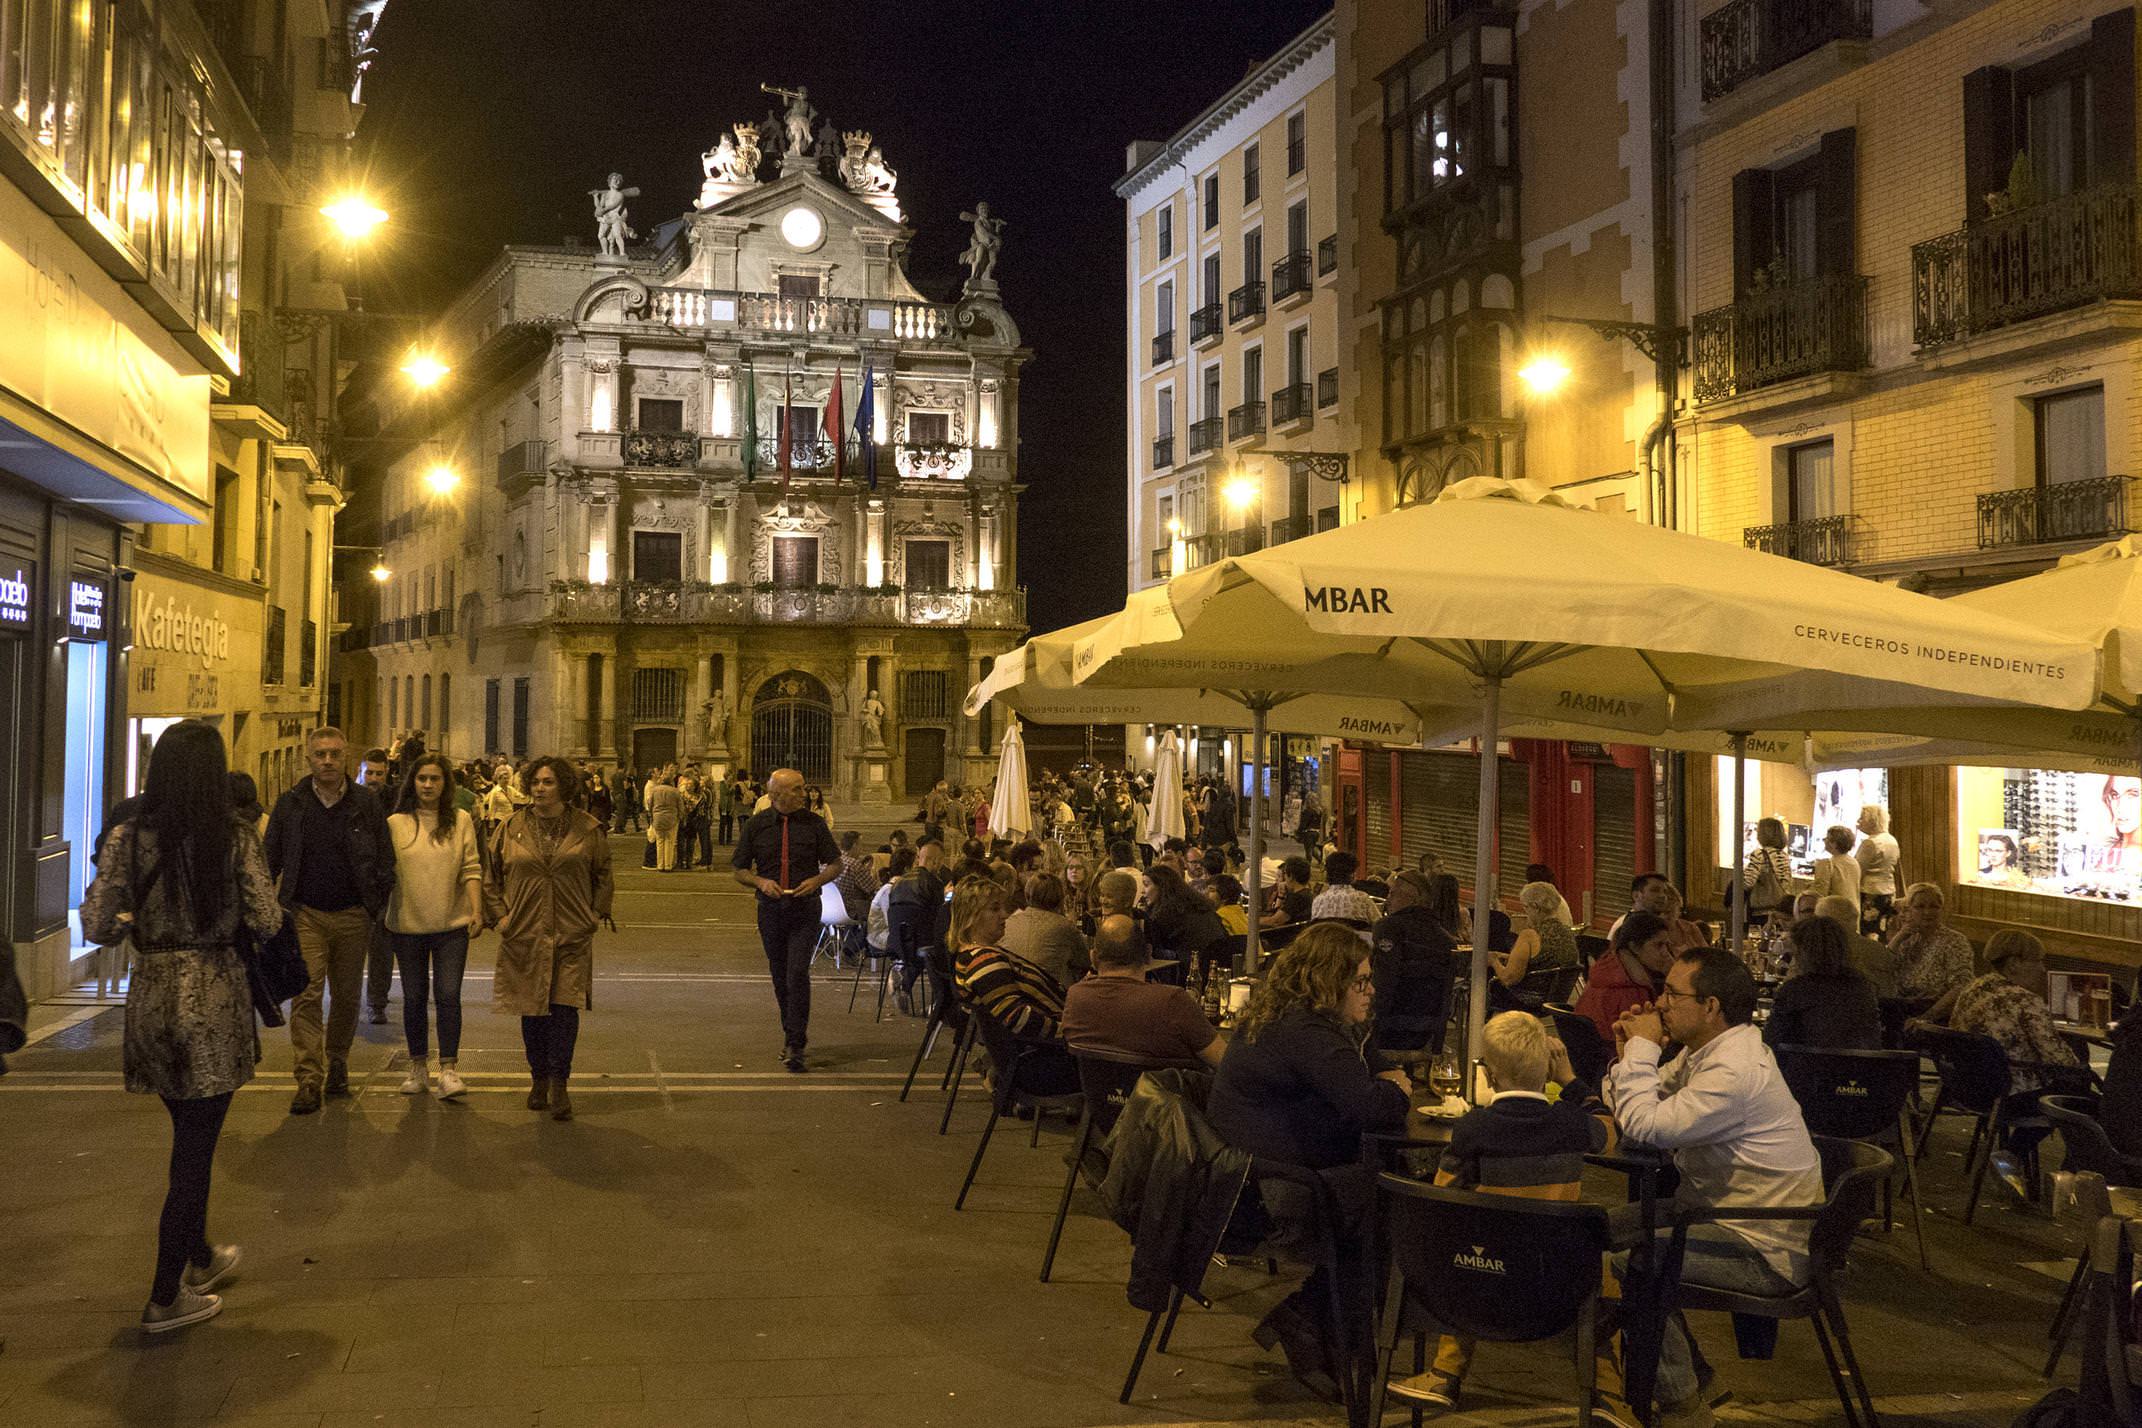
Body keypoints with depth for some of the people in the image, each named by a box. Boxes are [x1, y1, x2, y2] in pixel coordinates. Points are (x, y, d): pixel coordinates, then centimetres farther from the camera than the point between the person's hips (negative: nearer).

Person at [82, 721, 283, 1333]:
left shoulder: (127, 837, -3)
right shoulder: (236, 837, -9)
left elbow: (96, 926, -5)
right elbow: (267, 922, -9)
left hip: (151, 996, 4)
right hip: (216, 1000, -4)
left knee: (191, 1134, 23)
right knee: (195, 1147, 5)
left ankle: (198, 1255, 39)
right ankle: (165, 1299, 10)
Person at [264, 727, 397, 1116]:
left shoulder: (366, 803, 2)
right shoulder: (290, 804, 3)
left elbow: (385, 861, 5)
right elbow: (271, 859, 9)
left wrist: (377, 909, -1)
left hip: (353, 915, 1)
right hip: (306, 913, -1)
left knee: (346, 996, 11)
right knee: (306, 995, -10)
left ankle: (337, 1065, 28)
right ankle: (309, 1080, -10)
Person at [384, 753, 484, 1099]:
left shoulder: (461, 821, 3)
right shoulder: (395, 823, 1)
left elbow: (471, 870, 2)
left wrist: (476, 910, -7)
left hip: (452, 925, -1)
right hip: (407, 924, 1)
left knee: (448, 996, -5)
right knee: (414, 998, 10)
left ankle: (449, 1068, 0)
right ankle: (418, 1067, 22)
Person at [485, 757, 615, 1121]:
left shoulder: (588, 830, 3)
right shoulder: (512, 828, 5)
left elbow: (603, 876, 12)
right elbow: (491, 876, 13)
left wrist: (596, 914, 4)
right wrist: (499, 915, 4)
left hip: (572, 936, -1)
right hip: (524, 934, 1)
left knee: (565, 1007, -6)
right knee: (532, 1009, 7)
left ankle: (559, 1084, 1)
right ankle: (539, 1079, 22)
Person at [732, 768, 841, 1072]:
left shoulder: (813, 823, -1)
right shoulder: (755, 825, 1)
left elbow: (834, 864, 7)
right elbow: (739, 870, 7)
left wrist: (816, 880, -13)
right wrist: (761, 882, -13)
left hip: (805, 910, -2)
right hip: (771, 908, 2)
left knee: (798, 973, -14)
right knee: (779, 976, 12)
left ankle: (794, 1045, -12)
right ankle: (793, 1032, 30)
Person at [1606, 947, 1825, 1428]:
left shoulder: (1734, 1071, -26)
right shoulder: (1703, 1049, 7)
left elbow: (1644, 1125, -29)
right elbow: (1638, 1107, 9)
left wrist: (1643, 1048, -18)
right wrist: (1630, 1053, -7)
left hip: (1770, 1252, -11)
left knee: (1628, 1258, -21)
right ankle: (1680, 1367, 24)